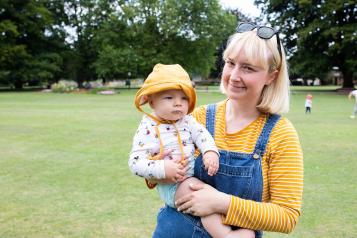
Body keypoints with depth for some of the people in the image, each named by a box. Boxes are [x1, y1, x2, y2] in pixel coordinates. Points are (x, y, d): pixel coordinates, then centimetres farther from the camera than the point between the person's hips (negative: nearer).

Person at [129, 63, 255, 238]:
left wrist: (211, 152, -28)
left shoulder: (187, 121, 6)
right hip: (171, 185, -5)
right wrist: (163, 169, -28)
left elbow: (202, 135, -7)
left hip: (197, 175, 6)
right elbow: (135, 163, -15)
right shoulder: (148, 130, -10)